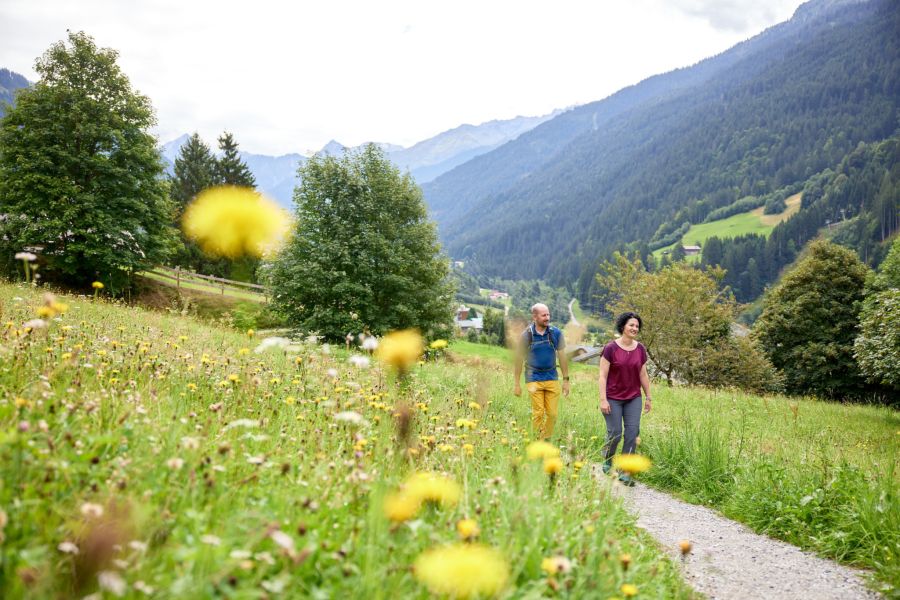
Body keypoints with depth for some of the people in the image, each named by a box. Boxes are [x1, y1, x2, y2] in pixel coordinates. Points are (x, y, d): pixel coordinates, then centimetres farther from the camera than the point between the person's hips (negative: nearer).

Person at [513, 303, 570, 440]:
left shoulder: (556, 333, -2)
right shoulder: (527, 335, -6)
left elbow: (562, 357, 6)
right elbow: (519, 359, 0)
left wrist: (566, 380, 6)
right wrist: (517, 384, 1)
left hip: (552, 378, 2)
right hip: (534, 379, -2)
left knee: (553, 413, 1)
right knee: (538, 413, -5)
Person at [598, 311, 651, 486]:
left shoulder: (640, 349, 2)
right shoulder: (610, 348, -11)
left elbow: (643, 375, 10)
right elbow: (602, 375, -11)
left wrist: (648, 397, 10)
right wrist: (603, 399, -16)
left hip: (633, 398, 4)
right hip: (613, 398, -4)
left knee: (633, 432, -5)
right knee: (615, 433, -2)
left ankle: (625, 472, 1)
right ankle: (607, 461, 27)